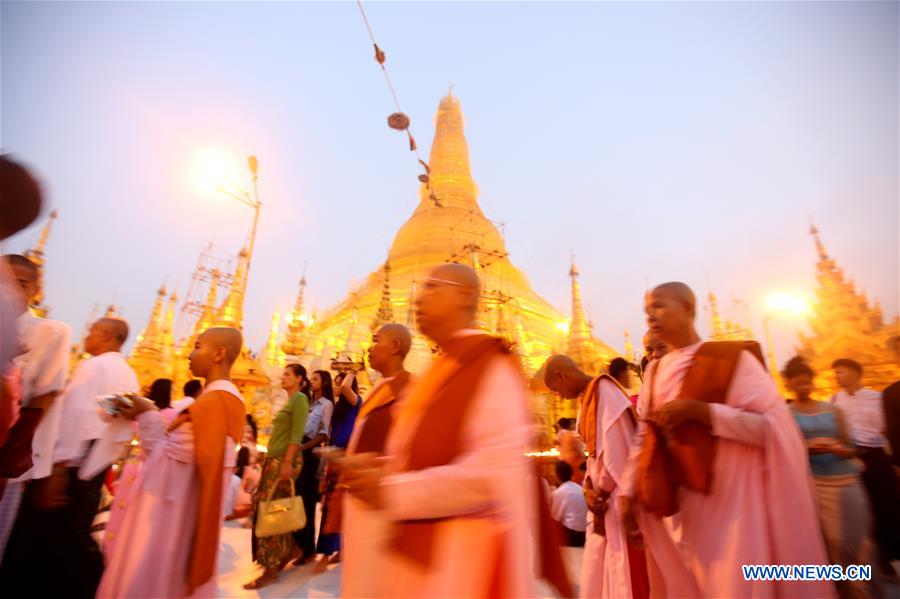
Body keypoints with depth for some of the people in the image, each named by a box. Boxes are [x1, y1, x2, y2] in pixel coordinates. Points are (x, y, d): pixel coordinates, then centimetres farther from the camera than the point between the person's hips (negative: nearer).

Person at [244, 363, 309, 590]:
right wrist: (269, 458, 18)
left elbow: (297, 434, -18)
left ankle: (271, 570, 4)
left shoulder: (300, 399, -10)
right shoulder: (288, 401, 18)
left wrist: (287, 462, -24)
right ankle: (290, 549, 25)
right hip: (274, 458, 9)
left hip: (285, 459, -9)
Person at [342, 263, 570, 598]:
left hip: (461, 557, -8)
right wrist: (382, 466, -4)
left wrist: (392, 491, -21)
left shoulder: (491, 367, -19)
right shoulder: (444, 369, 7)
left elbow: (493, 475, -26)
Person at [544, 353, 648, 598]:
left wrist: (600, 492, -10)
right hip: (604, 499, 9)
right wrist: (589, 489, -3)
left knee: (623, 577, 2)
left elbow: (617, 451, -20)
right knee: (598, 577, 16)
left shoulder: (604, 390, -15)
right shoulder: (587, 400, 13)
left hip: (617, 499, -9)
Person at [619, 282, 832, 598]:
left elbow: (774, 425, -13)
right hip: (682, 506, 5)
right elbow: (644, 436, 7)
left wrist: (701, 411, -23)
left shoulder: (733, 358, -9)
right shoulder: (655, 371, 6)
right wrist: (628, 492, 2)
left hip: (733, 502, -5)